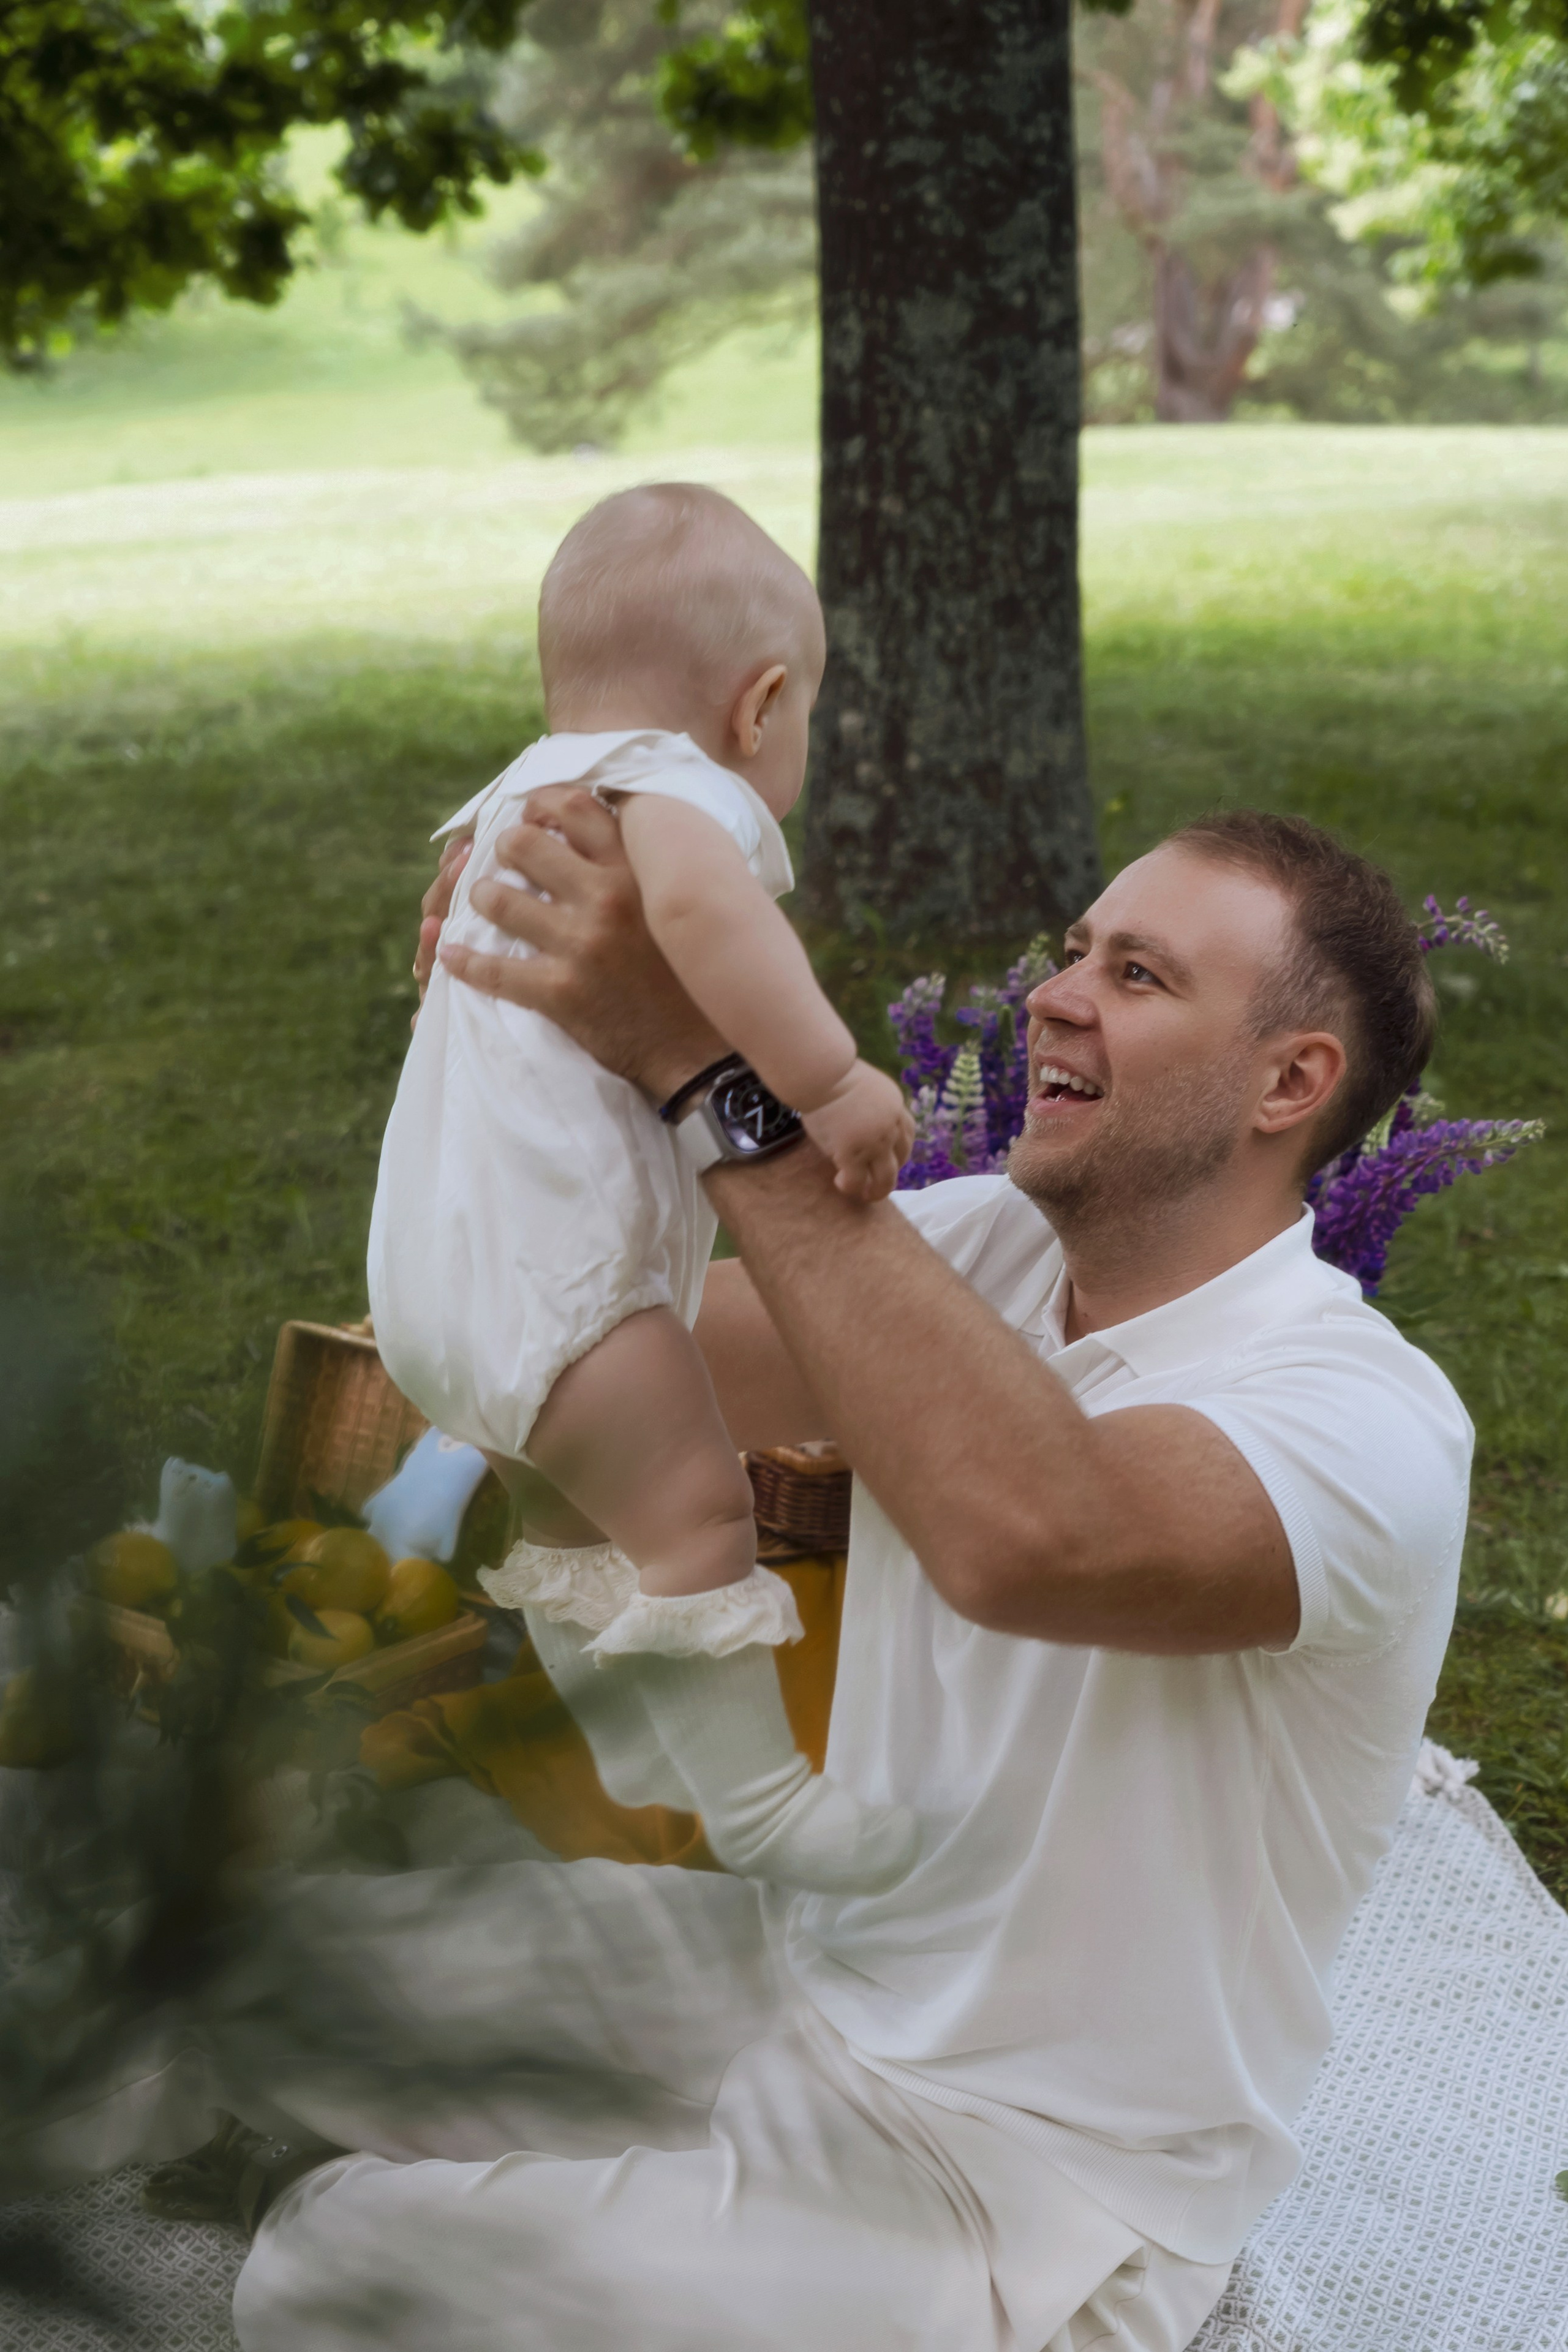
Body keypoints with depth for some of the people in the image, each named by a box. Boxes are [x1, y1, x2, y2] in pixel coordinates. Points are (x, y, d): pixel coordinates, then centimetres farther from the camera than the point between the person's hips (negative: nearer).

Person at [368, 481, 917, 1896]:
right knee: (693, 1507, -5)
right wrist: (830, 1078, -40)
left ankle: (627, 1740, 42)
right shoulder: (684, 787, -15)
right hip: (546, 1267, -11)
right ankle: (759, 1800, 1)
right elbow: (696, 897, -39)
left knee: (571, 1515, 25)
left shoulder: (521, 801, 18)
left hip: (443, 1254, 11)